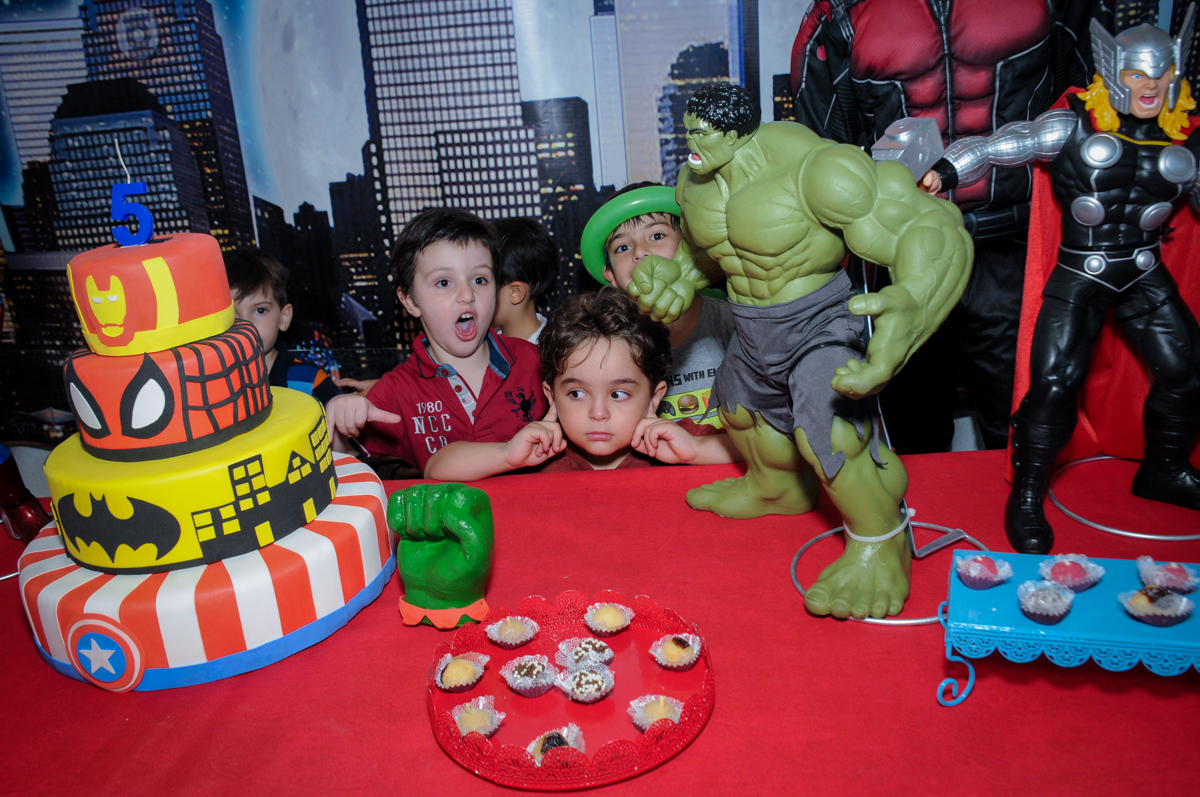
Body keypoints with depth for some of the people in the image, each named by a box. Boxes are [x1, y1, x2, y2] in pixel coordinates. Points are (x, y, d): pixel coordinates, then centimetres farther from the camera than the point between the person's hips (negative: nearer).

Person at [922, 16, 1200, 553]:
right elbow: (999, 147, -14)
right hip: (1079, 278, -5)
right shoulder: (1075, 127, -7)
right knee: (1054, 383, -14)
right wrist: (944, 170, -29)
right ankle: (1026, 497, 2)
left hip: (1145, 278, 5)